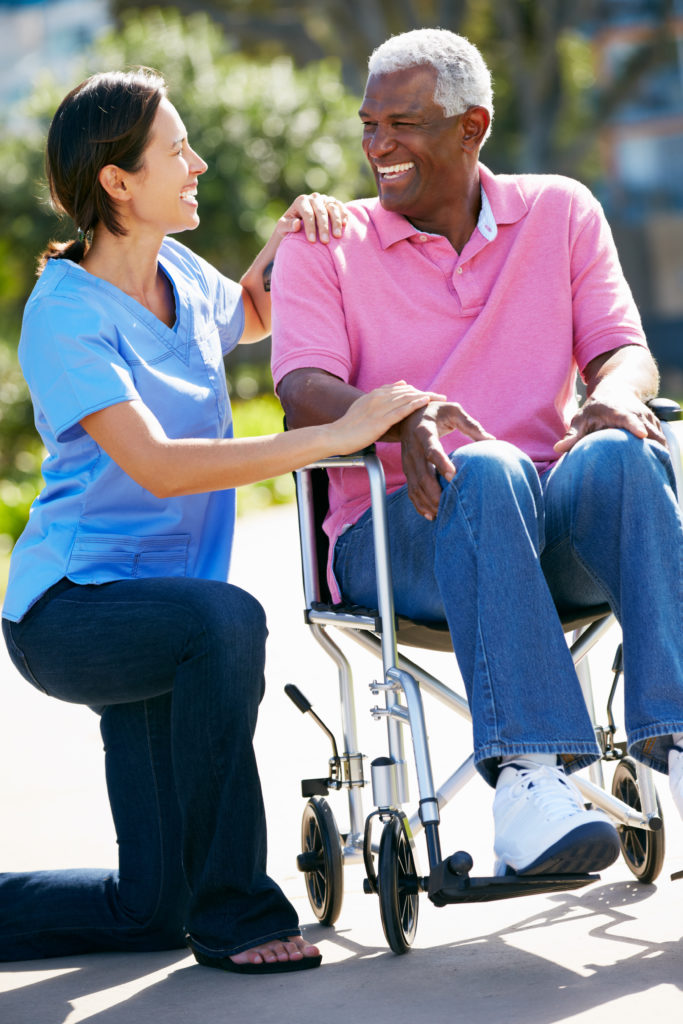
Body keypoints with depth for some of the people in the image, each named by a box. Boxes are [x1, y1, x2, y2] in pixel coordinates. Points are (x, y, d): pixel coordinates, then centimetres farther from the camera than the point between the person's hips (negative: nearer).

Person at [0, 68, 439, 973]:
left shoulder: (179, 275, 7)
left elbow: (250, 314, 32)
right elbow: (158, 466, -28)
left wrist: (294, 232, 9)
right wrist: (337, 436, -32)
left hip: (153, 610, 8)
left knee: (151, 913, 2)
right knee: (225, 620, -40)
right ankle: (233, 909, -27)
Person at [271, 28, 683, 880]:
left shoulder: (560, 212, 16)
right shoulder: (324, 247, 9)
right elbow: (306, 394, -6)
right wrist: (404, 418, -29)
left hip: (556, 524, 2)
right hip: (399, 528, -2)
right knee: (486, 473, -38)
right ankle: (528, 774, -50)